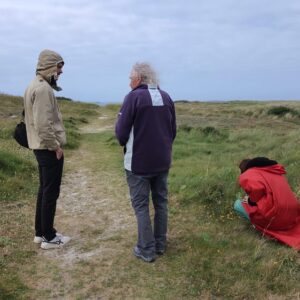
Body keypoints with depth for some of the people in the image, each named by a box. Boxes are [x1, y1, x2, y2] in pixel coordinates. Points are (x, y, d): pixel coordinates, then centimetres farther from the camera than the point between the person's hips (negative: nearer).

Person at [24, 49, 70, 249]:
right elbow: (43, 124, -25)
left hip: (41, 147, 10)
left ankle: (40, 232, 27)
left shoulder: (35, 86, 14)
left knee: (44, 190, 17)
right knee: (51, 193, -1)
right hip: (49, 148, -10)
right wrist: (56, 146, -16)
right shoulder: (43, 89, -19)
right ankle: (49, 237, 11)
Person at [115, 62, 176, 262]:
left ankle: (147, 250, 10)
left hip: (139, 162, -6)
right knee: (161, 202, 15)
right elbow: (173, 130, 10)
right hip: (162, 161, 6)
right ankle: (160, 245, 26)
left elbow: (121, 132, -11)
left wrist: (125, 143, 9)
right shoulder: (166, 97, 6)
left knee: (141, 205, 4)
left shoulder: (134, 97, -13)